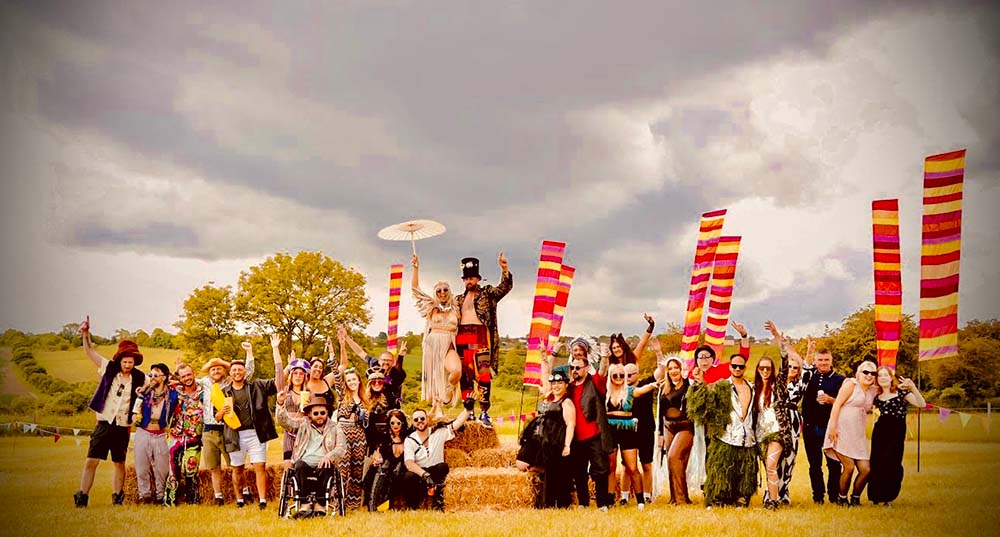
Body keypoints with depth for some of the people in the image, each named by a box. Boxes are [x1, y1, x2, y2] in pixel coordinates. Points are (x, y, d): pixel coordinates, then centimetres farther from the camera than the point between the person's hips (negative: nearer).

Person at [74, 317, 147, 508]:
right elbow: (90, 352, 3)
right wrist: (85, 335, -8)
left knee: (119, 464, 10)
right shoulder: (109, 369, 2)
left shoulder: (139, 378, 2)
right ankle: (82, 495, 0)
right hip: (103, 424, -1)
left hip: (122, 428, 1)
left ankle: (117, 496, 21)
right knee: (91, 461, -5)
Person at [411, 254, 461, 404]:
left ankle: (449, 389, 2)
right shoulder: (431, 307, 13)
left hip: (449, 346, -1)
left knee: (456, 371, -28)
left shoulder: (455, 309, 13)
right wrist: (416, 268, 2)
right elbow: (415, 288, 9)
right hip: (432, 345, 1)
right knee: (434, 378, 1)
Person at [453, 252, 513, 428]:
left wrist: (504, 269, -21)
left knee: (483, 374, -13)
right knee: (464, 376, 4)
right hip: (462, 338, 4)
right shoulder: (459, 300, 22)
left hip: (480, 336, -4)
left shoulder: (487, 293, 10)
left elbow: (505, 287, -5)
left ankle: (484, 412, -12)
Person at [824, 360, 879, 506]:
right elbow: (837, 404, -10)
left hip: (858, 434, 6)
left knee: (866, 469, -2)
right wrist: (832, 426, -18)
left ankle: (855, 497, 20)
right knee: (849, 467, -13)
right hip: (842, 431, -6)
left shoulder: (874, 391, 15)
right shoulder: (851, 384, -3)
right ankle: (842, 498, 8)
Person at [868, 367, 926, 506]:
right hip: (879, 432, 4)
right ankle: (876, 496, 14)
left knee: (891, 465, -6)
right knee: (877, 465, 1)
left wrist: (913, 388, -28)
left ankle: (887, 497, 8)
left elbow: (921, 404, -14)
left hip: (896, 434, -4)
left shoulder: (901, 392, -1)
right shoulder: (877, 397, 12)